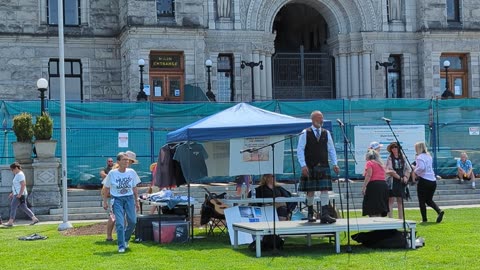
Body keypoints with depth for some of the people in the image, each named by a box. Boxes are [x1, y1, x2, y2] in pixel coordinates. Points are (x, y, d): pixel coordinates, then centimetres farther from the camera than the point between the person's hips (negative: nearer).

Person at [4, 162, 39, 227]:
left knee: (13, 206, -9)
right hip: (17, 194, 10)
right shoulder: (17, 175, 18)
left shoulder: (20, 174, -14)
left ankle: (10, 222, -9)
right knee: (24, 208, 9)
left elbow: (23, 185, -22)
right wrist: (12, 193, 22)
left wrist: (19, 194, -25)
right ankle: (34, 219, 9)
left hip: (20, 195, -10)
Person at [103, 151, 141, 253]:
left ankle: (126, 239, 28)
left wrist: (137, 201, 12)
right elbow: (107, 188, 3)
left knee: (132, 221, 0)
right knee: (120, 223, -9)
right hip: (117, 199, -3)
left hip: (129, 198, 3)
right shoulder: (112, 173, -7)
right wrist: (105, 201, 5)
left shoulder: (132, 172, 1)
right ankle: (121, 246, -2)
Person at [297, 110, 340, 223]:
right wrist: (303, 165, -14)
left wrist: (335, 164, 5)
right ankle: (310, 214, 18)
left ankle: (325, 215, -7)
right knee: (310, 191, 4)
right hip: (310, 167, -3)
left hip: (324, 167, 3)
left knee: (325, 190, -5)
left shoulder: (326, 133, 8)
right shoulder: (305, 133, -3)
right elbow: (300, 150, -5)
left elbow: (331, 150, 13)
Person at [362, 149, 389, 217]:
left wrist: (363, 187, -17)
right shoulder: (380, 164, 23)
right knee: (379, 210, 11)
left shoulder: (369, 163, 1)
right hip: (384, 185, 8)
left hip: (374, 184, -8)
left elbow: (368, 176, -12)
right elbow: (383, 175, 17)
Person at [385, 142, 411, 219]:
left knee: (400, 201, 7)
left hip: (401, 182, 4)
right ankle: (390, 218, -10)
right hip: (392, 181, -4)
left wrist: (406, 177, -5)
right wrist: (400, 178, -10)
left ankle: (401, 218, 11)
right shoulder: (390, 158, -2)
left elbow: (408, 169, 12)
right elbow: (390, 171, -10)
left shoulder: (402, 158, 11)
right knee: (391, 200, -8)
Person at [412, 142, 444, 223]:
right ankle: (439, 211, -4)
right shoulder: (429, 156, 14)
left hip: (424, 181, -8)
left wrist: (415, 172, -9)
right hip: (433, 180, 8)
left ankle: (424, 219, 7)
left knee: (422, 201, 6)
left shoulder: (420, 157, -12)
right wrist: (415, 167, 19)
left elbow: (421, 168, -26)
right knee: (429, 200, 18)